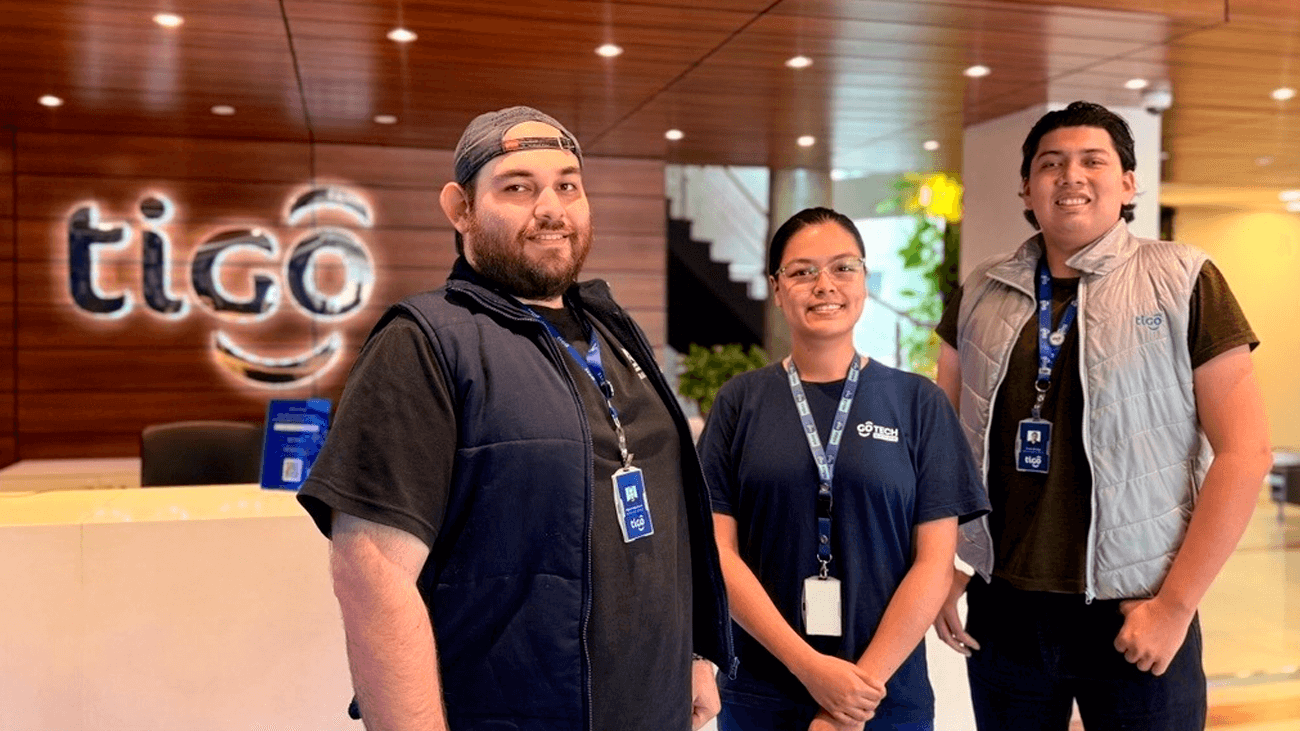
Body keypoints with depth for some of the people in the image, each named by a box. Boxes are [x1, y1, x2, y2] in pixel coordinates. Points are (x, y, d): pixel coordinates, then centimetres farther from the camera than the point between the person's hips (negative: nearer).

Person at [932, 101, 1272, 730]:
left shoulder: (1183, 283, -3)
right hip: (1002, 607, 3)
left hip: (1134, 615, -2)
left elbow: (1244, 451, -6)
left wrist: (1176, 604, -9)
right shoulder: (981, 294, 5)